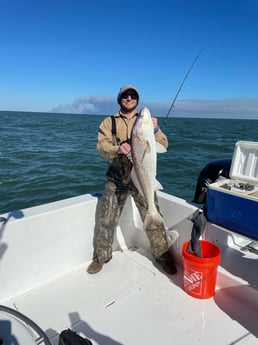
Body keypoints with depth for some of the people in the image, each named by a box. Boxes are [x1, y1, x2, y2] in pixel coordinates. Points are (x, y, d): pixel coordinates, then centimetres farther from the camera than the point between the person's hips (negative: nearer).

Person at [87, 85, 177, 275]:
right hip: (116, 178, 1)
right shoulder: (108, 122, 7)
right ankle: (101, 256, 28)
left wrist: (156, 130, -20)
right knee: (107, 220, 8)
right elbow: (101, 146, -7)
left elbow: (163, 145, 0)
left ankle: (162, 254, 23)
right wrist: (117, 149, -28)